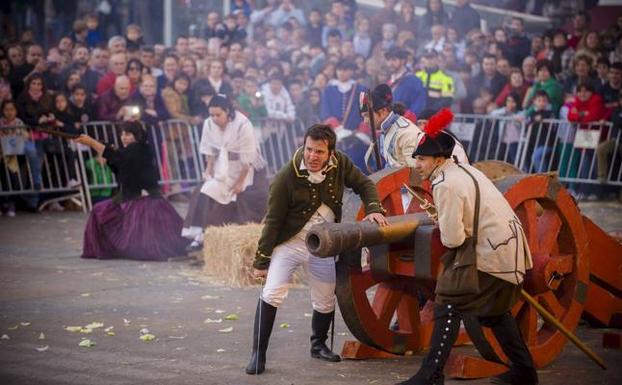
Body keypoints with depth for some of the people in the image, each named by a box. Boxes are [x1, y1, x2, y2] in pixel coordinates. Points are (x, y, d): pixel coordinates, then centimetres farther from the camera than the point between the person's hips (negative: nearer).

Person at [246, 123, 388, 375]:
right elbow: (273, 220, -16)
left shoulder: (340, 164, -12)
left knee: (325, 302, 13)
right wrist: (261, 260, -12)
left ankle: (318, 345, 38)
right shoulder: (287, 176, -22)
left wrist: (373, 209, -14)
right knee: (271, 295, -17)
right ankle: (258, 354, -8)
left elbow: (364, 184, 5)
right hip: (288, 243, -4)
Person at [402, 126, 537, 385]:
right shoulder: (464, 169, 12)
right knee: (494, 310, 25)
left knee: (449, 306, -10)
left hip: (490, 255, -10)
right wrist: (442, 216, 10)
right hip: (510, 246, 10)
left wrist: (441, 224, -2)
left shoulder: (446, 185, -19)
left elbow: (452, 239, -22)